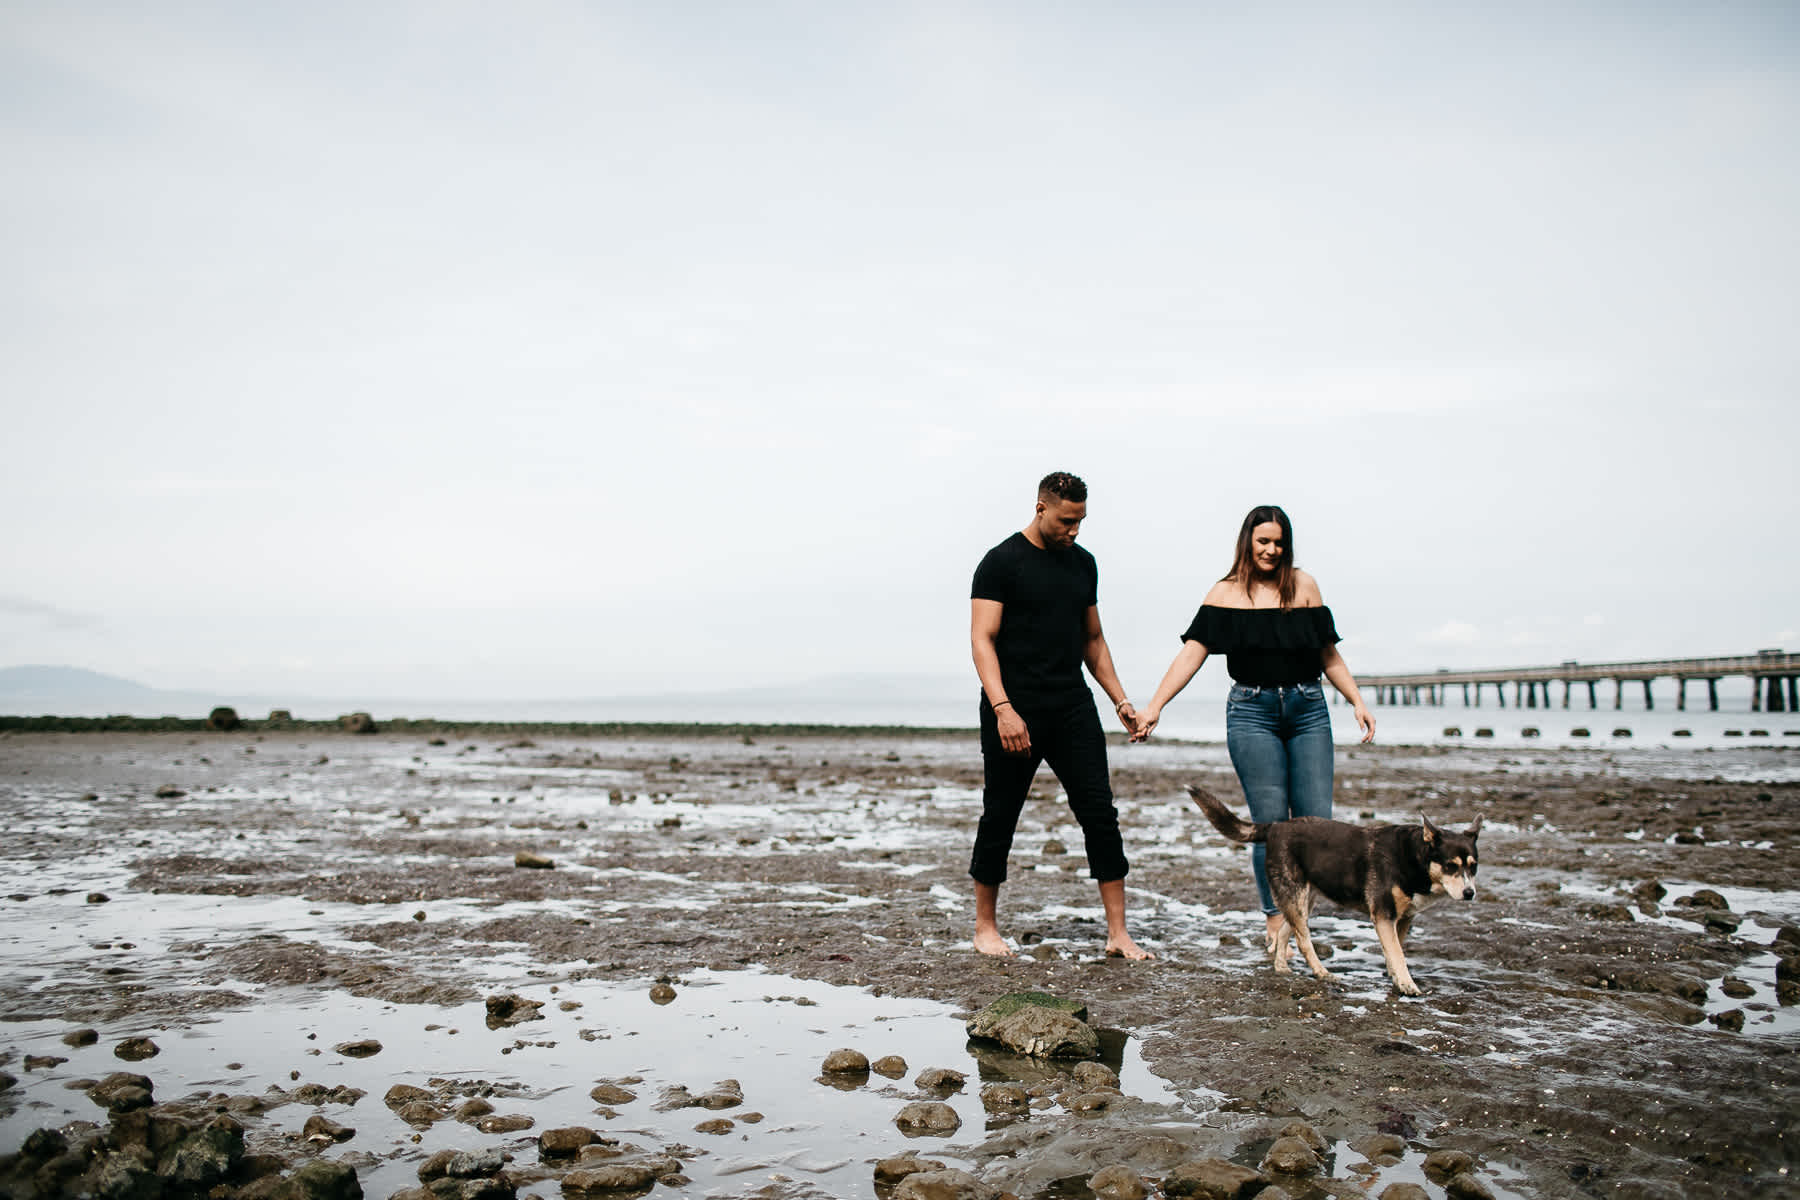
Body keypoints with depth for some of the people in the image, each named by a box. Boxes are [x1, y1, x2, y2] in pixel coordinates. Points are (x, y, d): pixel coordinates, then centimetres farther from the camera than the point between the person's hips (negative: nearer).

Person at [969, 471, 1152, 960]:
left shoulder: (1082, 563, 14)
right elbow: (982, 640, -11)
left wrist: (1120, 700, 13)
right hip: (1014, 713, -5)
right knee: (1000, 818, 4)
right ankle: (985, 927, 21)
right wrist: (1003, 709, -22)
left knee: (1100, 813, -2)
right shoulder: (1001, 563, -4)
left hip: (1073, 708, 5)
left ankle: (1117, 934, 3)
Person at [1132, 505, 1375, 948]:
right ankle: (1275, 923, 6)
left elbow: (1329, 655, 16)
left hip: (1308, 710, 3)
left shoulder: (1304, 586, 10)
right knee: (1271, 824, -6)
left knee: (1316, 823, -2)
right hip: (1252, 712, -3)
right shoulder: (1225, 594, 3)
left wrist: (1358, 702, 9)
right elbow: (1191, 654, -4)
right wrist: (1154, 706, -13)